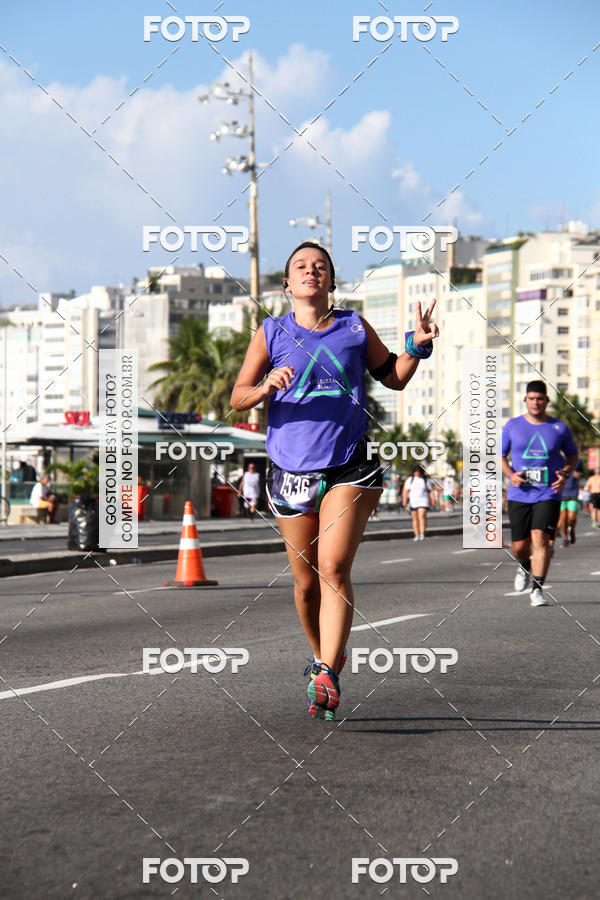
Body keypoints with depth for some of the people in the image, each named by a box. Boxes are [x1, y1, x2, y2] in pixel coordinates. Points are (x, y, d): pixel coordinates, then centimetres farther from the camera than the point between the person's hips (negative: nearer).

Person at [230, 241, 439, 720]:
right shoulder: (271, 333, 7)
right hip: (291, 472, 1)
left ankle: (328, 674, -19)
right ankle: (324, 656, 31)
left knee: (334, 568, -16)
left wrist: (418, 345, 1)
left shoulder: (354, 327, 9)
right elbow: (238, 397, 2)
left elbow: (394, 378, 19)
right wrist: (267, 386, -19)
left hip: (349, 468, -1)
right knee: (306, 581, 7)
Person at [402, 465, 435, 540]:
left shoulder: (427, 480, 2)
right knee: (415, 519, 5)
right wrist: (404, 500, -6)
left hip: (423, 501, -3)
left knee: (422, 516, -17)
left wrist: (432, 501, 0)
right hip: (413, 501, 3)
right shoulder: (410, 480, 5)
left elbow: (431, 491, 5)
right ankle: (417, 535, 10)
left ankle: (422, 534, -19)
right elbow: (405, 491, 2)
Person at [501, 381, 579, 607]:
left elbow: (573, 455, 17)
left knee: (540, 538, -17)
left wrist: (565, 473, -3)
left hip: (548, 495, -1)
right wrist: (510, 474, -7)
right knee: (519, 546, 4)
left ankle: (537, 590, -14)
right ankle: (525, 567, 40)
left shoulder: (560, 428, 3)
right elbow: (500, 455, 12)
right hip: (519, 495, 1)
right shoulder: (512, 426, 4)